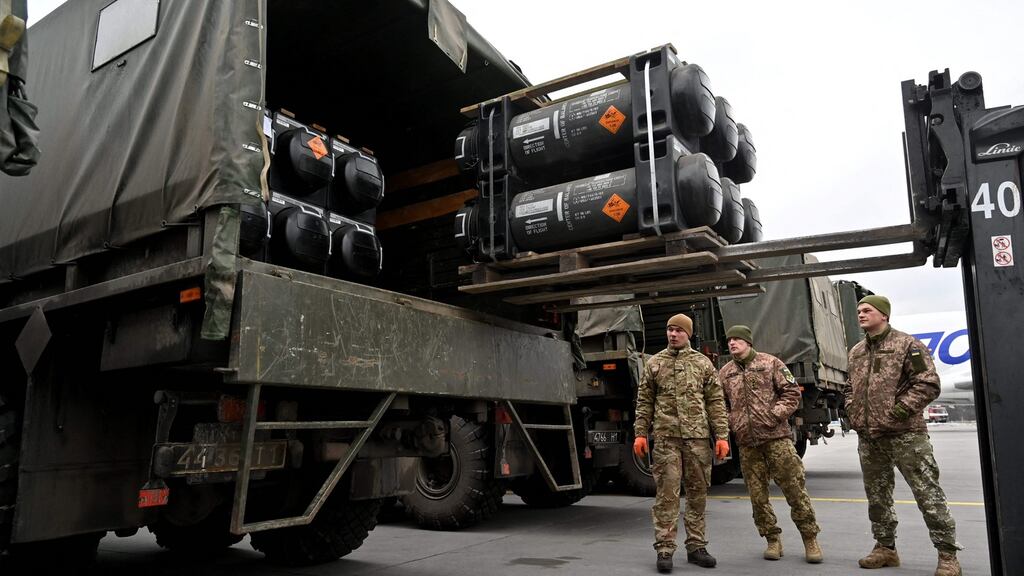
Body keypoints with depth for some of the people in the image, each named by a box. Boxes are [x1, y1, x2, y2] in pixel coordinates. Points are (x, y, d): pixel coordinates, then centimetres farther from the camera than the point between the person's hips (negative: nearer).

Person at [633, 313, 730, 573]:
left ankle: (696, 547, 19)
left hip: (697, 437, 1)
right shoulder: (654, 363, 9)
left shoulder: (703, 363, 9)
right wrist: (640, 433, 2)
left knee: (698, 493, 8)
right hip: (666, 437, -1)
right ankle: (664, 550, 3)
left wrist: (722, 435, 0)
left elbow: (716, 402, 7)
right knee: (667, 494, -3)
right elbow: (644, 402, 9)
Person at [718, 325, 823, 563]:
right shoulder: (724, 373, 10)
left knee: (794, 488, -1)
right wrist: (731, 424, 0)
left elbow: (792, 392, 0)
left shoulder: (770, 363, 2)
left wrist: (776, 414, -11)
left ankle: (810, 539, 13)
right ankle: (773, 539, 20)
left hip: (776, 437, -3)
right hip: (746, 442, 3)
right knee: (757, 494, 6)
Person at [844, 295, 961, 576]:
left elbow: (928, 385, -12)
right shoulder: (856, 352, 14)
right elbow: (850, 387, 25)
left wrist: (896, 413, -17)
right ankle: (885, 547, 26)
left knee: (928, 495, -3)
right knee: (877, 497, 13)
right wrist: (852, 413, 8)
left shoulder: (907, 345, -6)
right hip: (868, 438, 7)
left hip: (905, 435, -7)